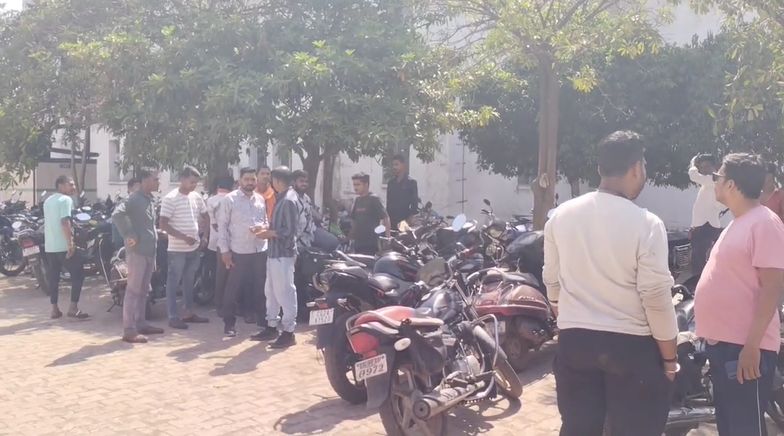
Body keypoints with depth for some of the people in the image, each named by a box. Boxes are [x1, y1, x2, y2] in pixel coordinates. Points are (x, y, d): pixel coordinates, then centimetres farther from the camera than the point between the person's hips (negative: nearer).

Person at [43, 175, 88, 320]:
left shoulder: (48, 201, 18)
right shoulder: (66, 199, -10)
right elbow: (65, 222, -21)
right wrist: (70, 244, -22)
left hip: (49, 246, 8)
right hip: (63, 246, -8)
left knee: (53, 277, 11)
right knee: (78, 274, -1)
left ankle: (54, 309, 13)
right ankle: (73, 308, -6)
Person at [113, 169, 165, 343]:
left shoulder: (149, 199, 16)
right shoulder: (135, 198, -13)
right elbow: (117, 215, -27)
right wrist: (129, 236, -24)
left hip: (149, 251, 9)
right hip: (137, 251, -9)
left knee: (143, 290, 15)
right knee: (133, 290, -7)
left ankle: (141, 324, 24)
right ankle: (129, 330, -5)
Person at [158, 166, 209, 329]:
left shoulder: (197, 197, 7)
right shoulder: (170, 199, -13)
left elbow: (205, 217, 21)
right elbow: (163, 224, -17)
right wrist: (183, 237, -23)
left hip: (194, 248, 7)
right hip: (177, 249, -7)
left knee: (189, 282, 16)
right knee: (173, 283, 1)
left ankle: (189, 312, 26)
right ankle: (173, 317, 5)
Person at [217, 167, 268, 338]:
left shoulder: (260, 199, 10)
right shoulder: (230, 199, -5)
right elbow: (222, 225, -6)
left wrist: (263, 226, -8)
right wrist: (224, 250, -11)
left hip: (260, 250, 5)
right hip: (239, 252, -4)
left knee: (261, 287, 13)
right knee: (233, 289, 3)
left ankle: (263, 319, 25)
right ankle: (229, 322, 14)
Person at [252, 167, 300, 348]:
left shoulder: (288, 200, -17)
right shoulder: (282, 198, 13)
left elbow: (289, 231, -21)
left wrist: (268, 233, -13)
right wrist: (268, 230, 10)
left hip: (283, 254, -10)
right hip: (275, 252, 10)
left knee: (285, 293, -4)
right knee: (271, 291, 16)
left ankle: (288, 332, 2)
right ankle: (272, 326, 26)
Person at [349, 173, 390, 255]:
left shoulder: (373, 199, -9)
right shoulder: (357, 200, 13)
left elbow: (385, 218, -13)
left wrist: (388, 236, -21)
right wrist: (351, 234, 17)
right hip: (358, 243, 8)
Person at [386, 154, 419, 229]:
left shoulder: (411, 182, -2)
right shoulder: (391, 183, 13)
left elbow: (414, 203, -5)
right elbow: (388, 202, 16)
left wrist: (410, 220, -12)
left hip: (405, 220, -5)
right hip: (392, 220, 5)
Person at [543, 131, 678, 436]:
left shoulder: (561, 215, 0)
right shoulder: (645, 224, -14)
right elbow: (656, 296, -14)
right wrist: (669, 356, -3)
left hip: (573, 340, 4)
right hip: (632, 345, -4)